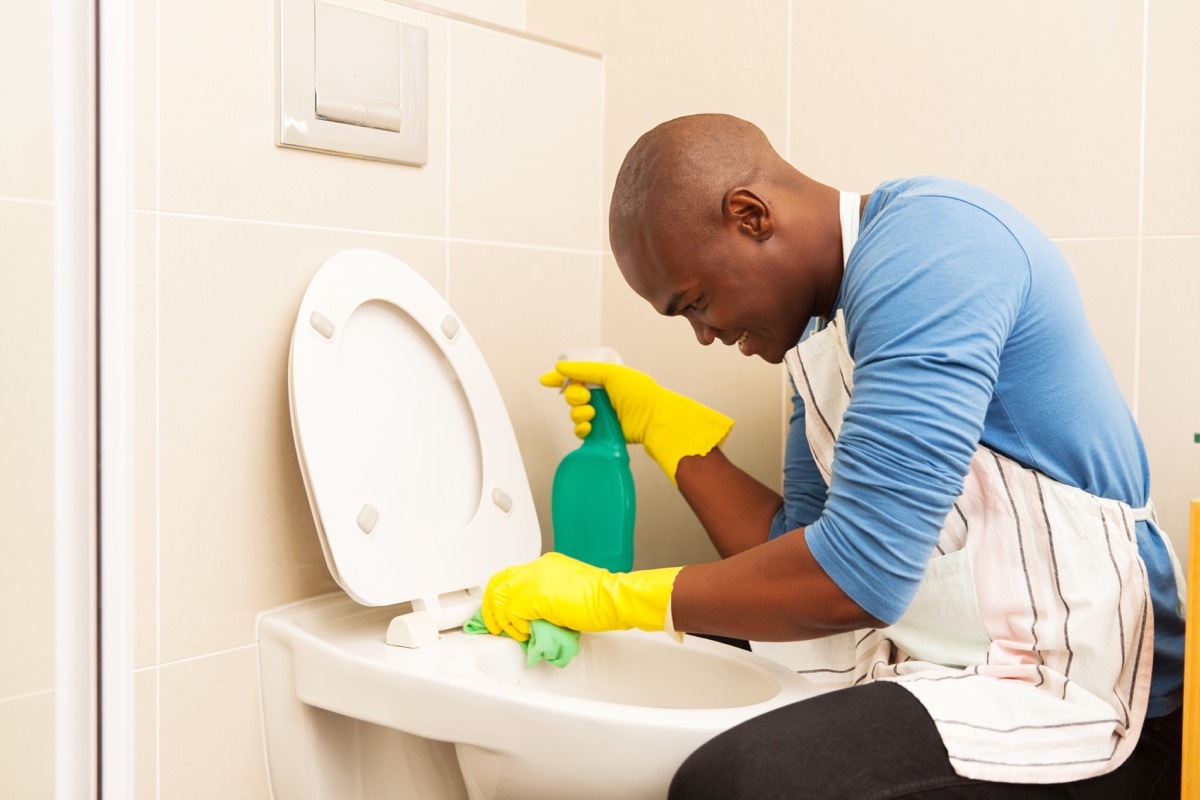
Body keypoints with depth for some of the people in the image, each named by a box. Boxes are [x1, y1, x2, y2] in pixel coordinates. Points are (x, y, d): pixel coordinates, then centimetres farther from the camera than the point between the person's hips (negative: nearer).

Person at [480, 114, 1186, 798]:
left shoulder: (930, 240, -18)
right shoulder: (821, 334, 12)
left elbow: (855, 576, -24)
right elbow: (795, 556, 11)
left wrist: (612, 597, -14)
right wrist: (664, 424, 9)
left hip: (1075, 694, -8)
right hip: (928, 664, 9)